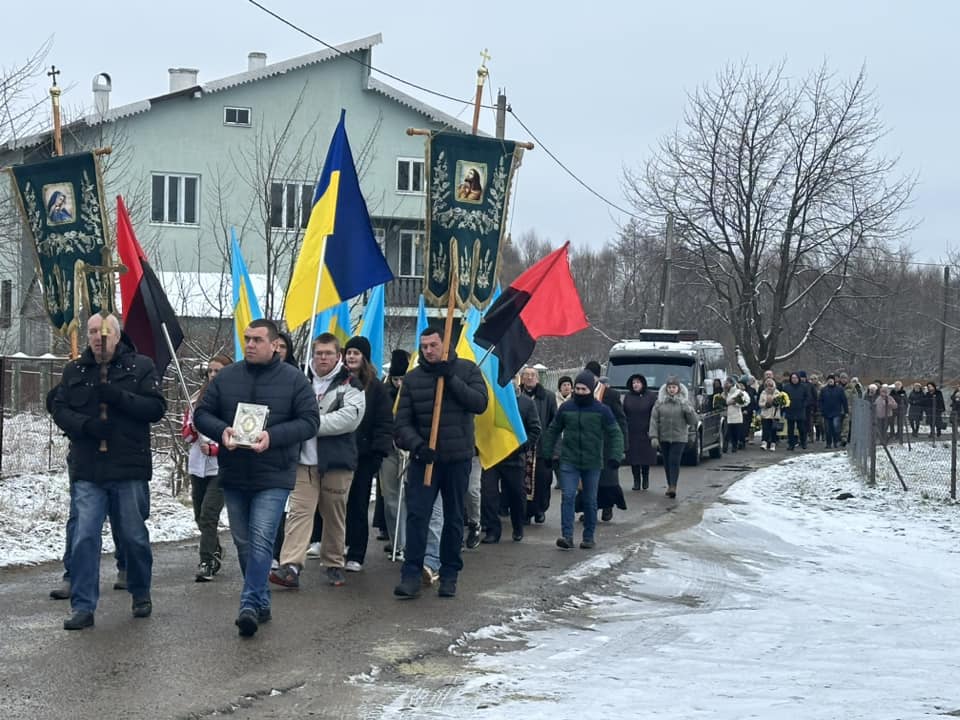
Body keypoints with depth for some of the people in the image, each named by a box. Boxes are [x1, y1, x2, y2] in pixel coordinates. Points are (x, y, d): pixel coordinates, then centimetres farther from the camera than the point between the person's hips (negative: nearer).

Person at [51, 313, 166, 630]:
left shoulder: (141, 366, 0)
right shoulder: (74, 370, 8)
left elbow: (156, 408, -7)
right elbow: (59, 410, 6)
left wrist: (118, 396, -20)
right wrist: (85, 425, -14)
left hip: (130, 468, -1)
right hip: (87, 471, 2)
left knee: (134, 537, 10)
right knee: (84, 537, -5)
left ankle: (141, 594, 31)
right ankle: (83, 607, 0)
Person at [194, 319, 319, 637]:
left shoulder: (294, 379, -2)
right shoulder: (226, 377, 6)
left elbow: (309, 421, -7)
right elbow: (202, 414, 8)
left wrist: (272, 437, -21)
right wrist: (222, 430, -15)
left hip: (273, 478, -4)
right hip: (233, 476, 4)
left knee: (261, 541, -15)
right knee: (243, 542, 11)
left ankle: (250, 604, -16)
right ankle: (261, 603, 24)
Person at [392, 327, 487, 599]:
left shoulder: (467, 370, 2)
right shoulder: (412, 378, 2)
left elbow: (480, 403, -12)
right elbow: (402, 422, -1)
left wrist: (450, 378, -17)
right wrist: (416, 444, -19)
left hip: (458, 458, 0)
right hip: (423, 459, 0)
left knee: (454, 518, 8)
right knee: (417, 516, -10)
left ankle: (449, 575, 18)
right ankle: (411, 575, -9)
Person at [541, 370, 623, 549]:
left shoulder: (602, 410, -4)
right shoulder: (566, 408, 2)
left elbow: (615, 434, -2)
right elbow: (553, 431, 13)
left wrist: (615, 456, -14)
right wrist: (548, 453, 11)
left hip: (592, 463, -1)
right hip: (569, 462, 1)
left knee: (590, 501, 9)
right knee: (567, 497, -11)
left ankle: (589, 536, 20)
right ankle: (567, 536, -13)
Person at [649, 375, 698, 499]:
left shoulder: (684, 402, 3)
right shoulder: (660, 402, 4)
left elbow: (693, 421, 1)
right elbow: (654, 420, 1)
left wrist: (688, 411, -17)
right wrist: (653, 437, -7)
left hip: (679, 438, -2)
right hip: (663, 437, 2)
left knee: (675, 462, -12)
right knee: (667, 462, 8)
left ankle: (673, 487, -17)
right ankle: (670, 486, 20)